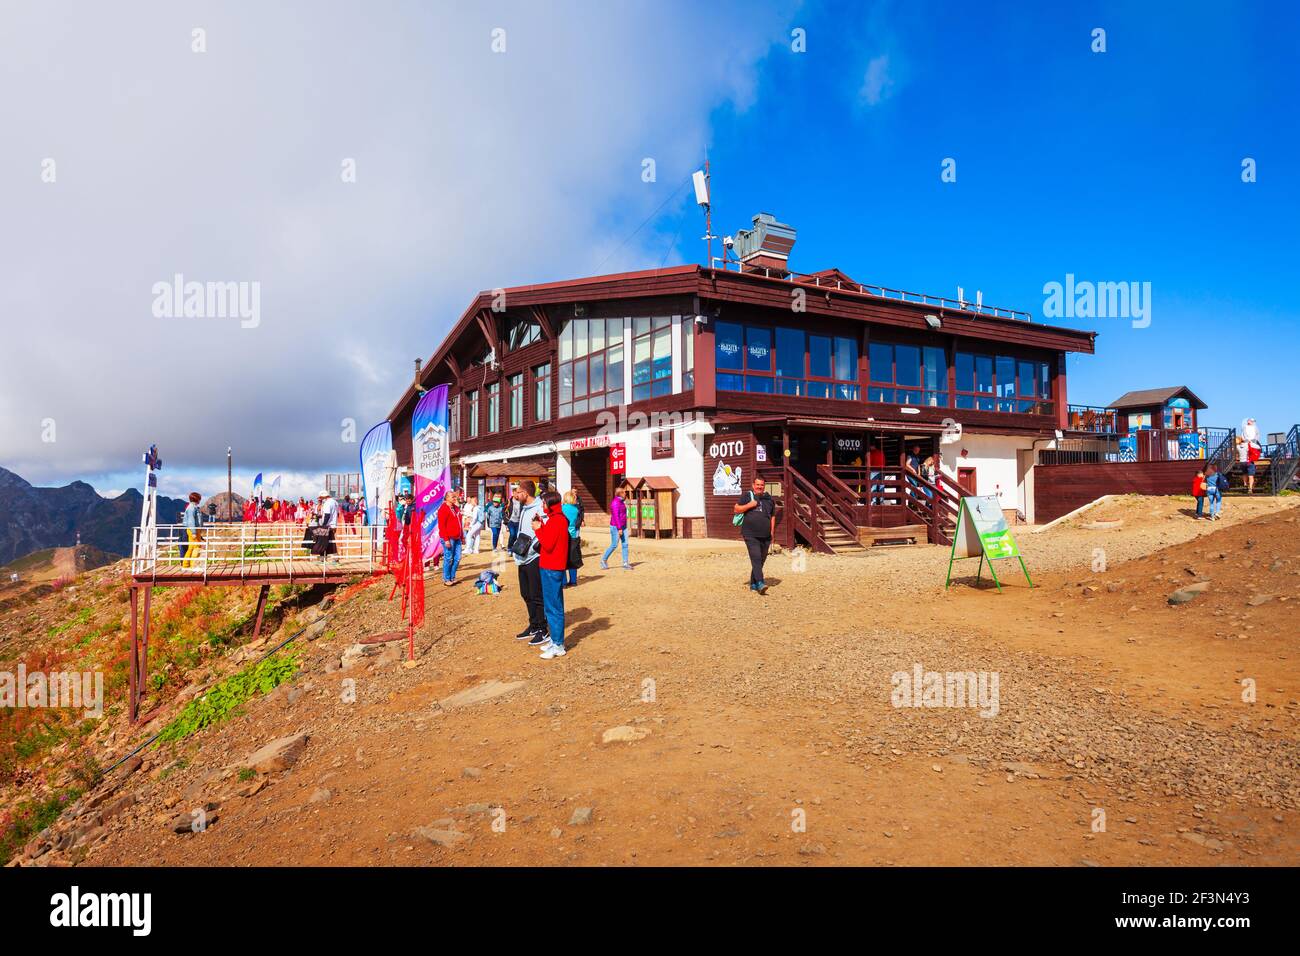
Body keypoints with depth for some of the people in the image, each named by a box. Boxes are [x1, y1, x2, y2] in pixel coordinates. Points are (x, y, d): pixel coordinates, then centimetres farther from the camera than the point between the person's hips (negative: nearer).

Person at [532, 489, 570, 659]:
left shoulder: (556, 520, -17)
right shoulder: (556, 518, 14)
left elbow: (548, 544, -21)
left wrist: (538, 529, -11)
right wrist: (540, 525, 7)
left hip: (552, 569, -10)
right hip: (550, 567, 10)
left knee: (553, 607, -6)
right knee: (551, 606, 16)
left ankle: (558, 646, -1)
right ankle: (554, 640, 24)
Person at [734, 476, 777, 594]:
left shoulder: (769, 499, 15)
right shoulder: (747, 496, 4)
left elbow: (773, 517, 20)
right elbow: (736, 509, 1)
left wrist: (772, 533, 13)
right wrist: (749, 505, -11)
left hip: (765, 536, 5)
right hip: (750, 535, -5)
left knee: (760, 561, 10)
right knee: (756, 558, -17)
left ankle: (753, 584, 22)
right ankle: (760, 584, -25)